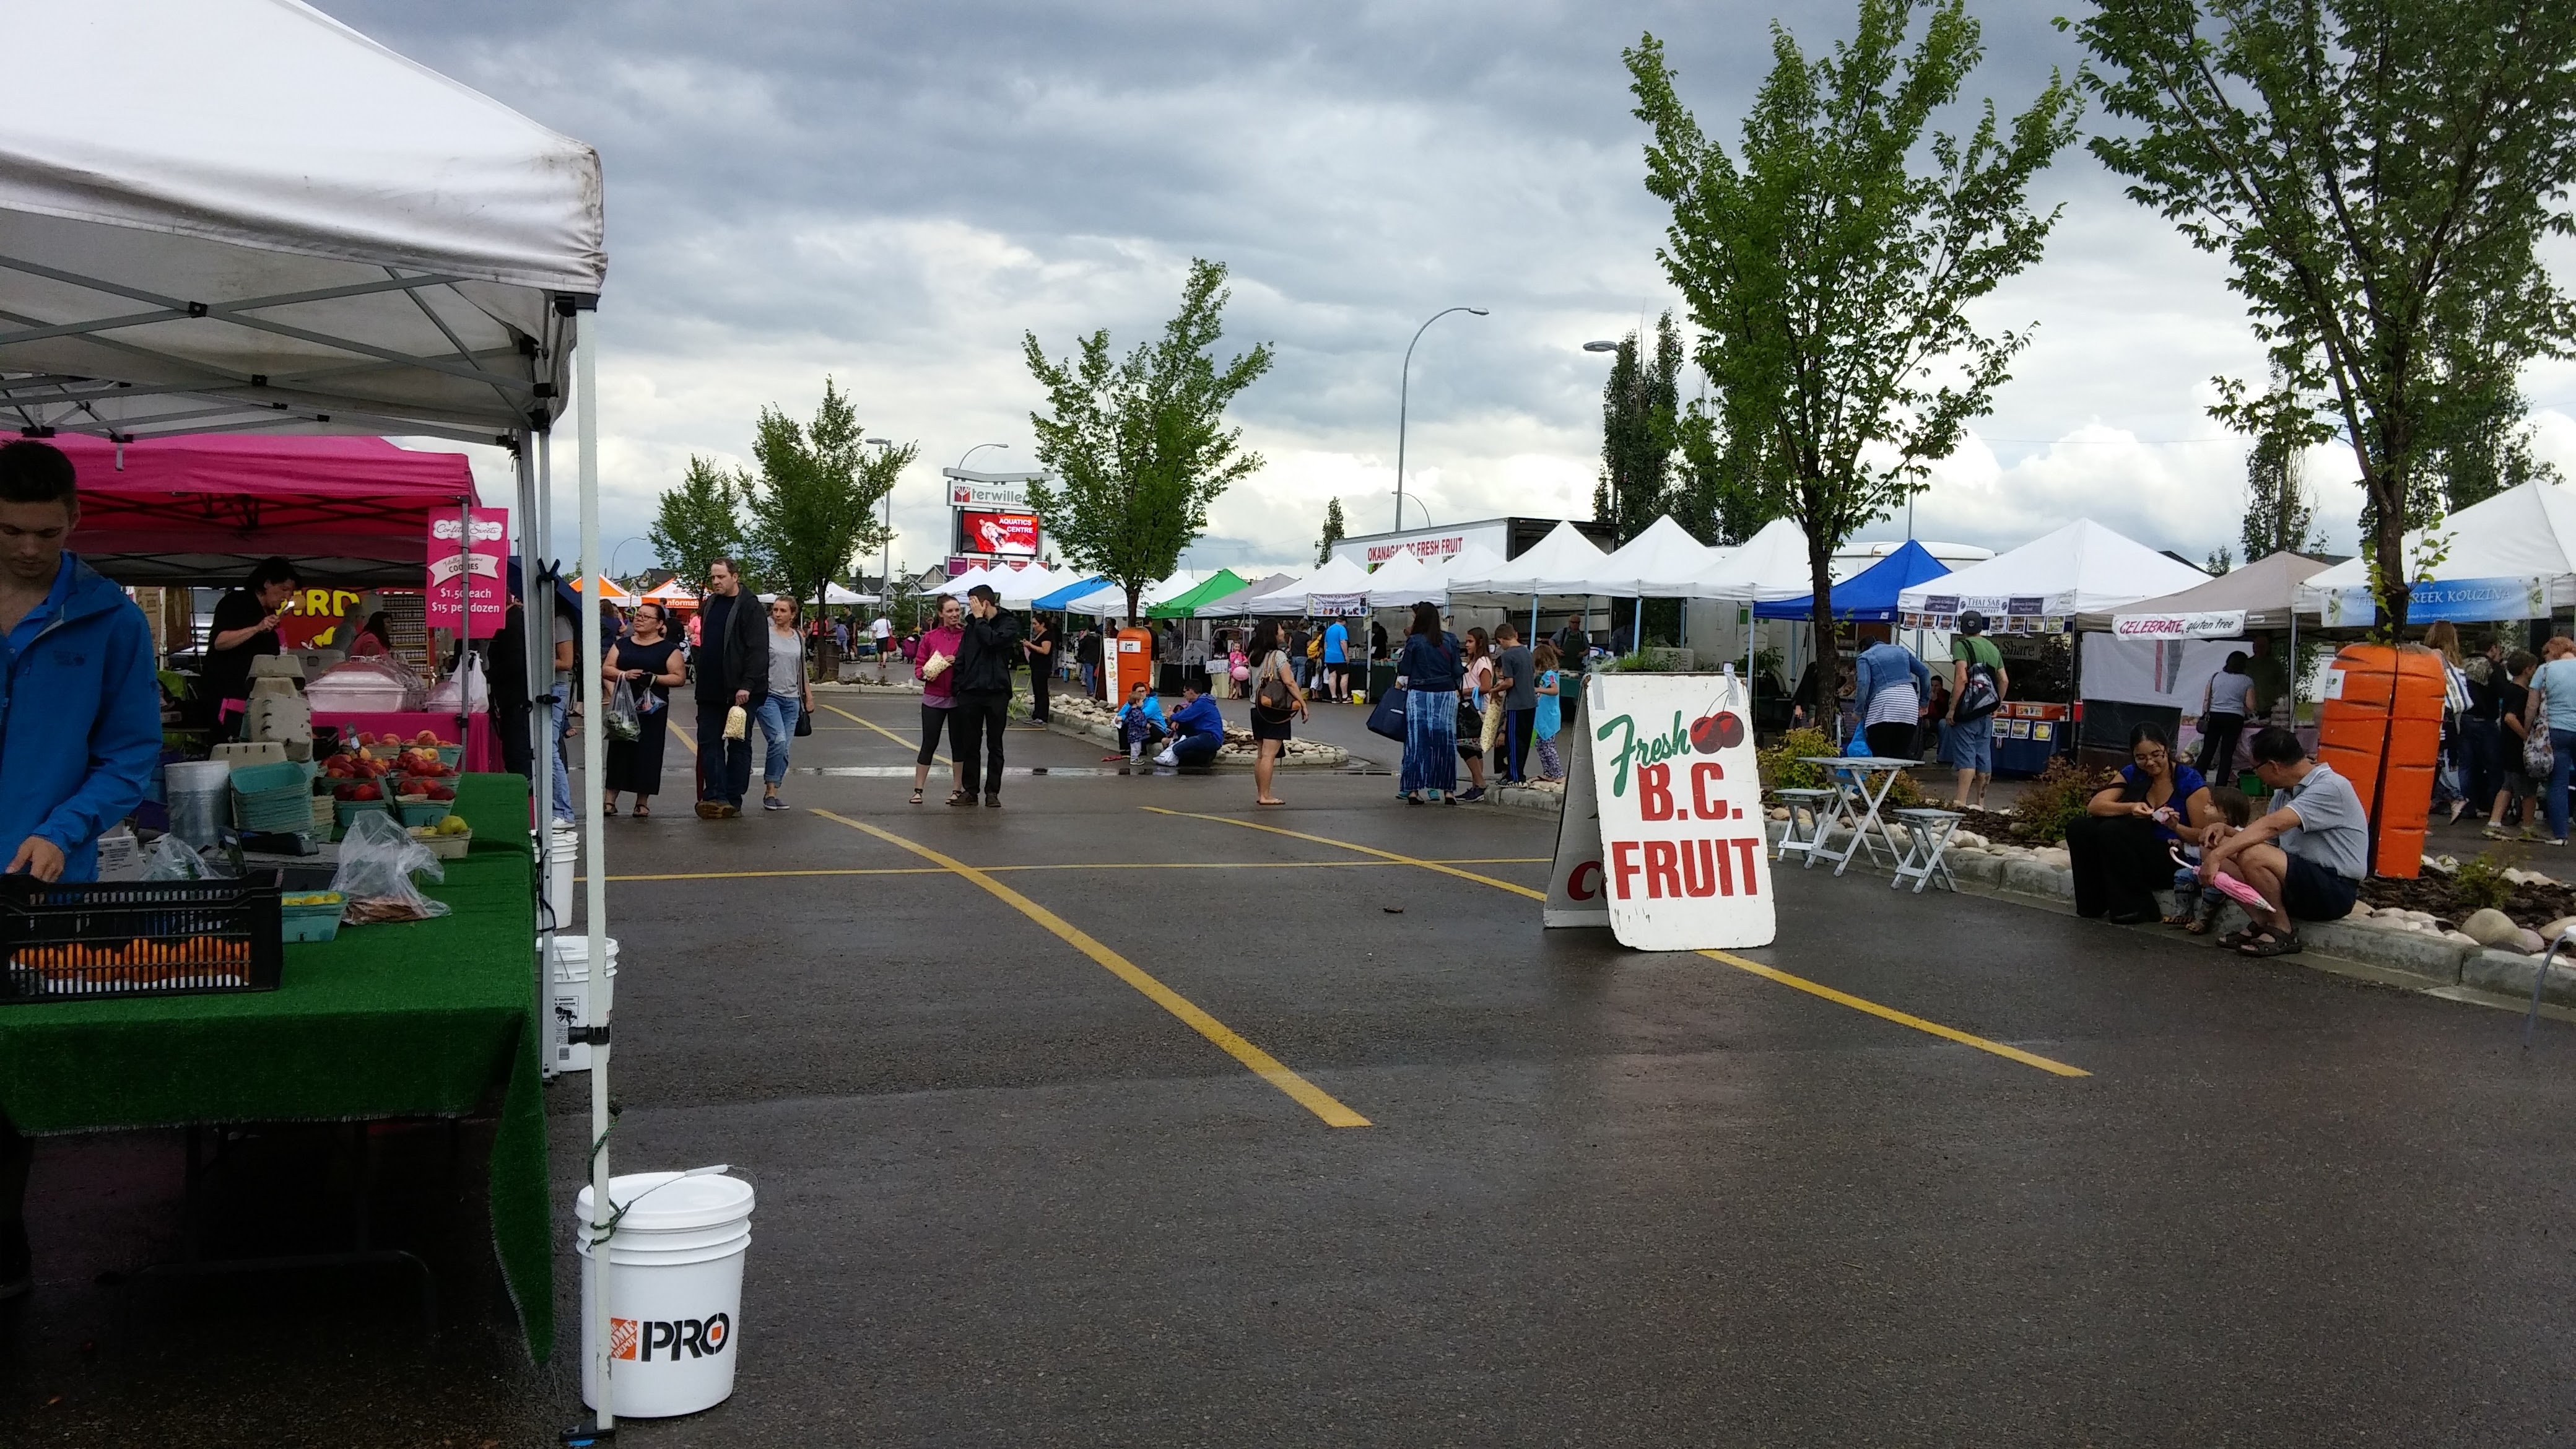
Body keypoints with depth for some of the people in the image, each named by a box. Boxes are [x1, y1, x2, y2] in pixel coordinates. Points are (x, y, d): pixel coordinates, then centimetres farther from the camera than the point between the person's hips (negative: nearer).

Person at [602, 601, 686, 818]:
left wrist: (654, 678, -17)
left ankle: (643, 802, 7)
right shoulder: (622, 645, 13)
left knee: (647, 753, -1)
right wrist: (624, 675, -12)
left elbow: (679, 677, -3)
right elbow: (605, 670, 8)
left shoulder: (668, 649, 3)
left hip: (652, 708, -3)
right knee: (618, 750, 1)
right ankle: (610, 799, 5)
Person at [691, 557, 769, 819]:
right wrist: (701, 683, 13)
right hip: (710, 690, 7)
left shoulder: (749, 607, -9)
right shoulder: (708, 605, 13)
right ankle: (716, 796, 3)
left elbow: (758, 650, -15)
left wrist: (746, 685, -21)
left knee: (739, 744, 4)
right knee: (708, 742, 2)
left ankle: (733, 799, 8)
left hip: (739, 691, -7)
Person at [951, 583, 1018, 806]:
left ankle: (992, 792, 9)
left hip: (996, 693, -4)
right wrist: (959, 688, 2)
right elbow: (961, 659, 9)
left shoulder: (1007, 624, -1)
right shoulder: (971, 626, 11)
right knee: (969, 744, 6)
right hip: (970, 693, 4)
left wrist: (979, 619, -9)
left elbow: (993, 640, -21)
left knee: (994, 746, 4)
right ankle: (969, 790, 14)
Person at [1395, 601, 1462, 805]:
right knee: (1445, 741, 7)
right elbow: (1457, 671, 4)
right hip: (1446, 695, 2)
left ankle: (1413, 790, 2)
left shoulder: (1414, 641, -6)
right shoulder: (1449, 640, 2)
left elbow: (1404, 670, -4)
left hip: (1419, 695, -2)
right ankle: (1448, 790, 8)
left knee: (1416, 742, 3)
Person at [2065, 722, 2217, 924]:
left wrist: (2176, 827, -29)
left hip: (2176, 860, -5)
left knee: (2112, 830, -29)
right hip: (2137, 857, 5)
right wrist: (2130, 807, -28)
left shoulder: (2189, 780, -9)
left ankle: (2136, 907, -17)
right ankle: (2095, 903, -6)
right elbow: (2094, 806, -10)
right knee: (2079, 827, -17)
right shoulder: (2132, 775, 3)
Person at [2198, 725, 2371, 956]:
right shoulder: (2285, 792, 11)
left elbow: (2272, 826, -28)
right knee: (2211, 847, -3)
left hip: (2334, 890, -8)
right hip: (2298, 879, 8)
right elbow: (2263, 837, 14)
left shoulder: (2331, 787, -17)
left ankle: (2282, 931, -10)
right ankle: (2261, 923, -5)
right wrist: (2225, 830, -6)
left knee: (2252, 857, -32)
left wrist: (2218, 855, -34)